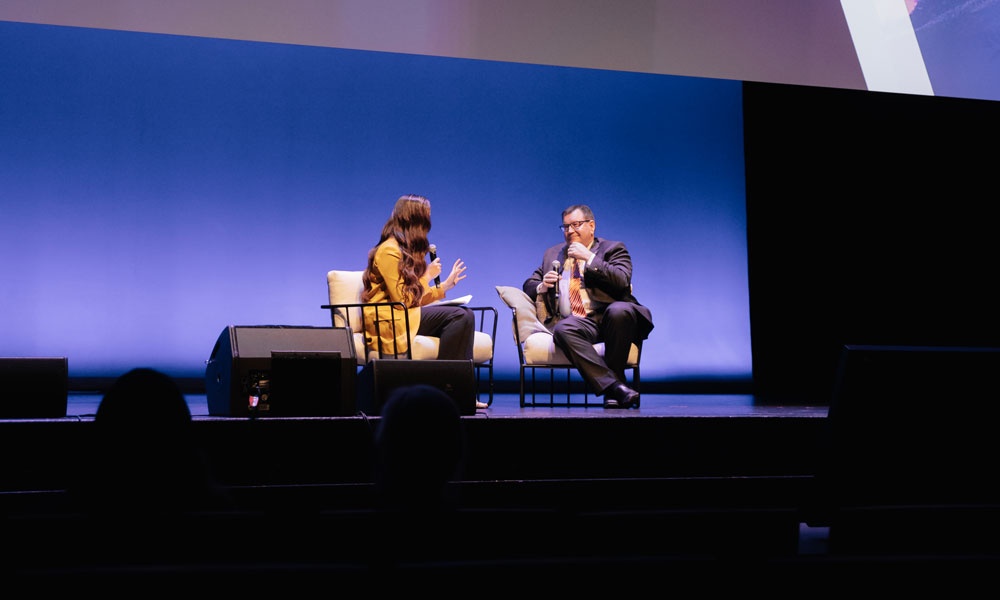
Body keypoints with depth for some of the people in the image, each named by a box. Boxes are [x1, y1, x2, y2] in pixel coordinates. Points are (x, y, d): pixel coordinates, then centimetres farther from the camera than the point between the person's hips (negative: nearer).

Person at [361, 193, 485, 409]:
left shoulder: (406, 250, 18)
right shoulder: (389, 251, -11)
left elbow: (415, 298, 13)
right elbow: (403, 300, -15)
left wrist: (446, 285, 17)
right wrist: (427, 276, -5)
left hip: (403, 316, 9)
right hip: (387, 321, -9)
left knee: (465, 315, -9)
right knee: (459, 316, -20)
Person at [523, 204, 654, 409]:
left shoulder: (612, 249, 13)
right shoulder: (553, 254, 26)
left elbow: (622, 282, -5)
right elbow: (529, 285, 24)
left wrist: (589, 257, -9)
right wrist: (542, 286, 1)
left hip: (609, 316, -2)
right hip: (575, 321, 2)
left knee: (620, 311, -38)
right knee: (562, 330, -35)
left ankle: (614, 376, -24)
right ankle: (613, 386, -38)